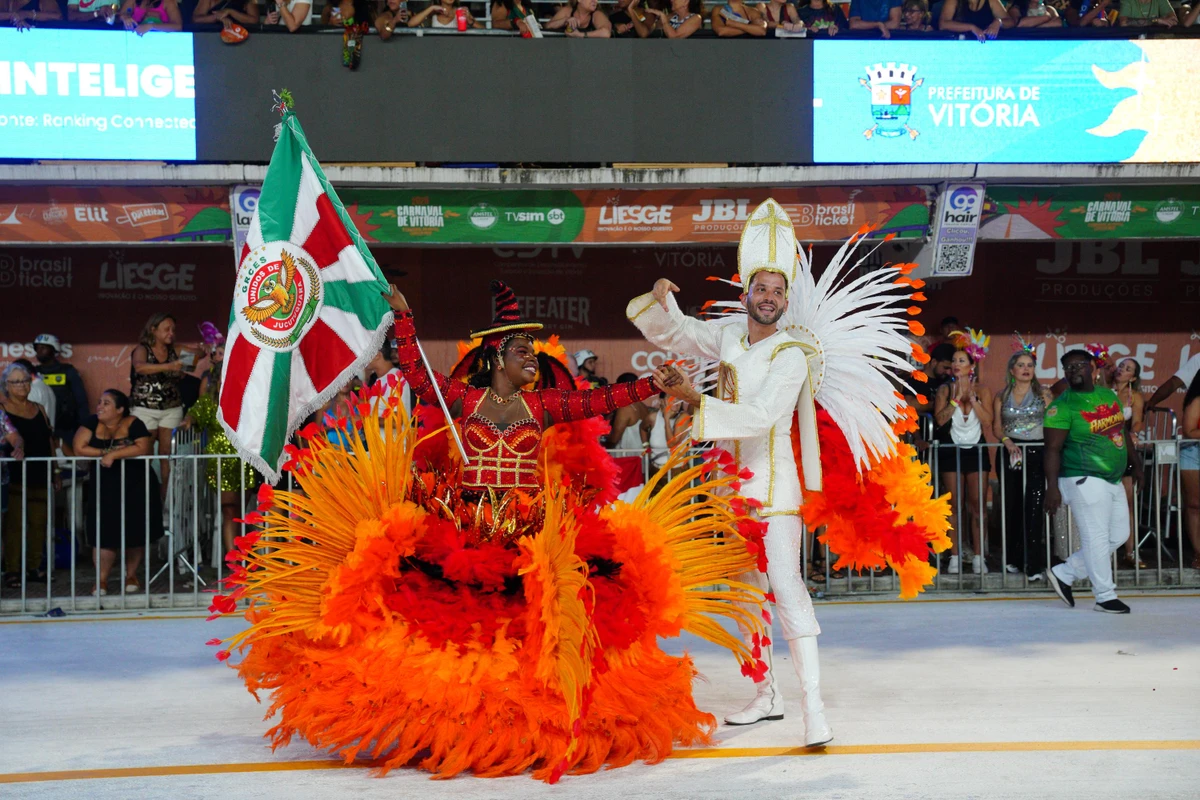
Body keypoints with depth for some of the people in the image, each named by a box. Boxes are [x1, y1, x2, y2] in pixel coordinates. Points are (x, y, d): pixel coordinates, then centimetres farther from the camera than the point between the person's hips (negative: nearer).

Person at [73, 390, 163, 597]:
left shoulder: (133, 424, -9)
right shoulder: (92, 423, -2)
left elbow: (143, 448, -24)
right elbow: (79, 448, -12)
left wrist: (113, 455, -25)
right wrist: (106, 452, -16)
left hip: (136, 486, -1)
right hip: (104, 488, 1)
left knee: (136, 533, 6)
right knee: (105, 534, -4)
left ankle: (131, 575, 24)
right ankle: (101, 580, 5)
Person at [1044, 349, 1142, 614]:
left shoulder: (1109, 395, 11)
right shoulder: (1062, 405, -11)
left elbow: (1123, 432, 22)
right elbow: (1053, 449, -15)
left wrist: (1135, 463, 21)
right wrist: (1052, 487, -21)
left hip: (1113, 480, 8)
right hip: (1084, 480, -8)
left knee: (1118, 535, 12)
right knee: (1096, 538, -6)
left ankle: (1063, 574, 19)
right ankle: (1105, 596, 5)